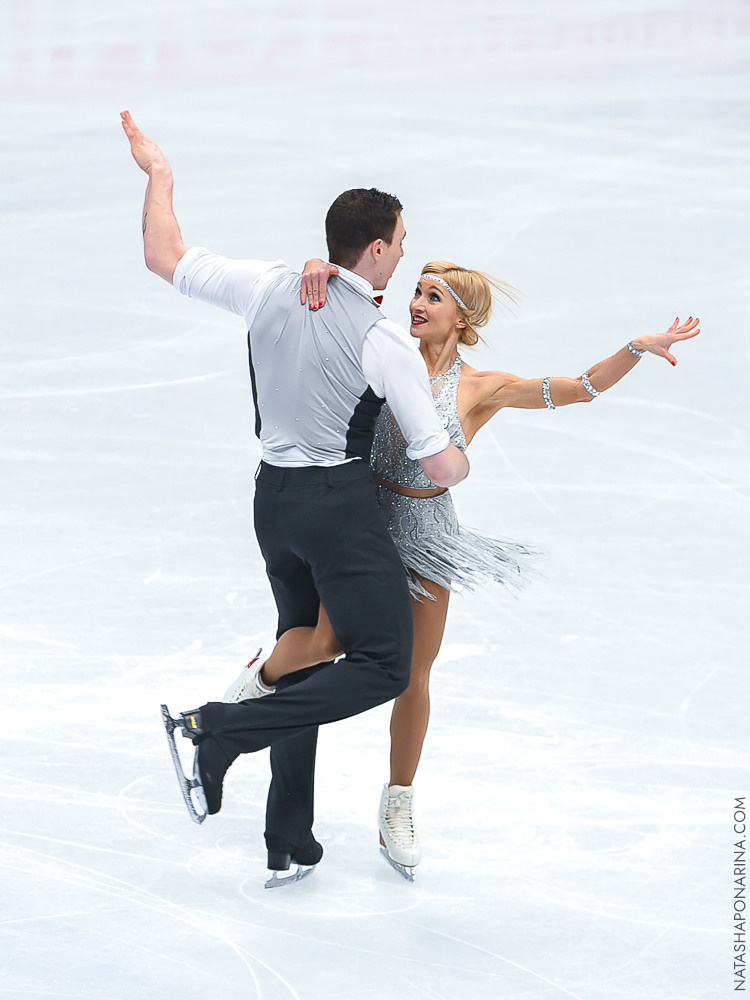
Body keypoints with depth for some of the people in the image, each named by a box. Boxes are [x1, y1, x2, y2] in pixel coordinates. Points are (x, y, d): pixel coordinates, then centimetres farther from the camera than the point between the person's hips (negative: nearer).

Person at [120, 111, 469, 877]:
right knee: (382, 665, -7)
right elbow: (440, 468, -11)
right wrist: (462, 462, 14)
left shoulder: (269, 288, -2)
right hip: (339, 502, -8)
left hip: (273, 497, 8)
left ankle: (288, 838, 20)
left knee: (303, 655, 19)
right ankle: (225, 728, -17)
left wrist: (158, 174, 25)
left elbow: (163, 258, 11)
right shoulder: (386, 343, -14)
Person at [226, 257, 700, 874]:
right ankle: (262, 680, 19)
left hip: (426, 530, 1)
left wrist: (640, 348, -16)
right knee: (328, 640, -17)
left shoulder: (483, 389, -3)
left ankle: (399, 807, 23)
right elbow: (331, 287, -2)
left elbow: (581, 388, -5)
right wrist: (320, 270, -25)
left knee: (414, 673, 6)